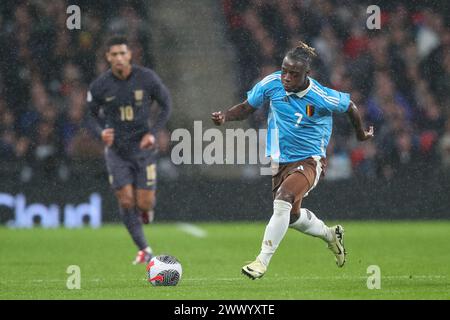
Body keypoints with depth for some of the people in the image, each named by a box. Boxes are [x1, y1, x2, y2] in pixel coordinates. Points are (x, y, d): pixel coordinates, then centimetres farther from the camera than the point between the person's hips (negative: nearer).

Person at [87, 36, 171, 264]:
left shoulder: (147, 78, -11)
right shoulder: (100, 86, -9)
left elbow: (166, 105, 2)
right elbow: (93, 113, 8)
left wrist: (153, 133, -10)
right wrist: (102, 132, -14)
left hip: (143, 147, 0)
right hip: (116, 149, 0)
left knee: (144, 203, -5)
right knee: (126, 201, -6)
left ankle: (145, 209, 35)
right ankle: (144, 249, 10)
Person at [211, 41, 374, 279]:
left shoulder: (321, 97, -21)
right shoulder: (272, 83, -12)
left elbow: (349, 106, -1)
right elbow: (247, 107, 1)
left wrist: (361, 133, 15)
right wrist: (225, 116, -20)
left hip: (309, 160, -6)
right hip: (280, 160, 6)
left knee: (283, 201, -29)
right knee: (292, 217, 18)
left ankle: (262, 261, -23)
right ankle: (330, 234, 49)